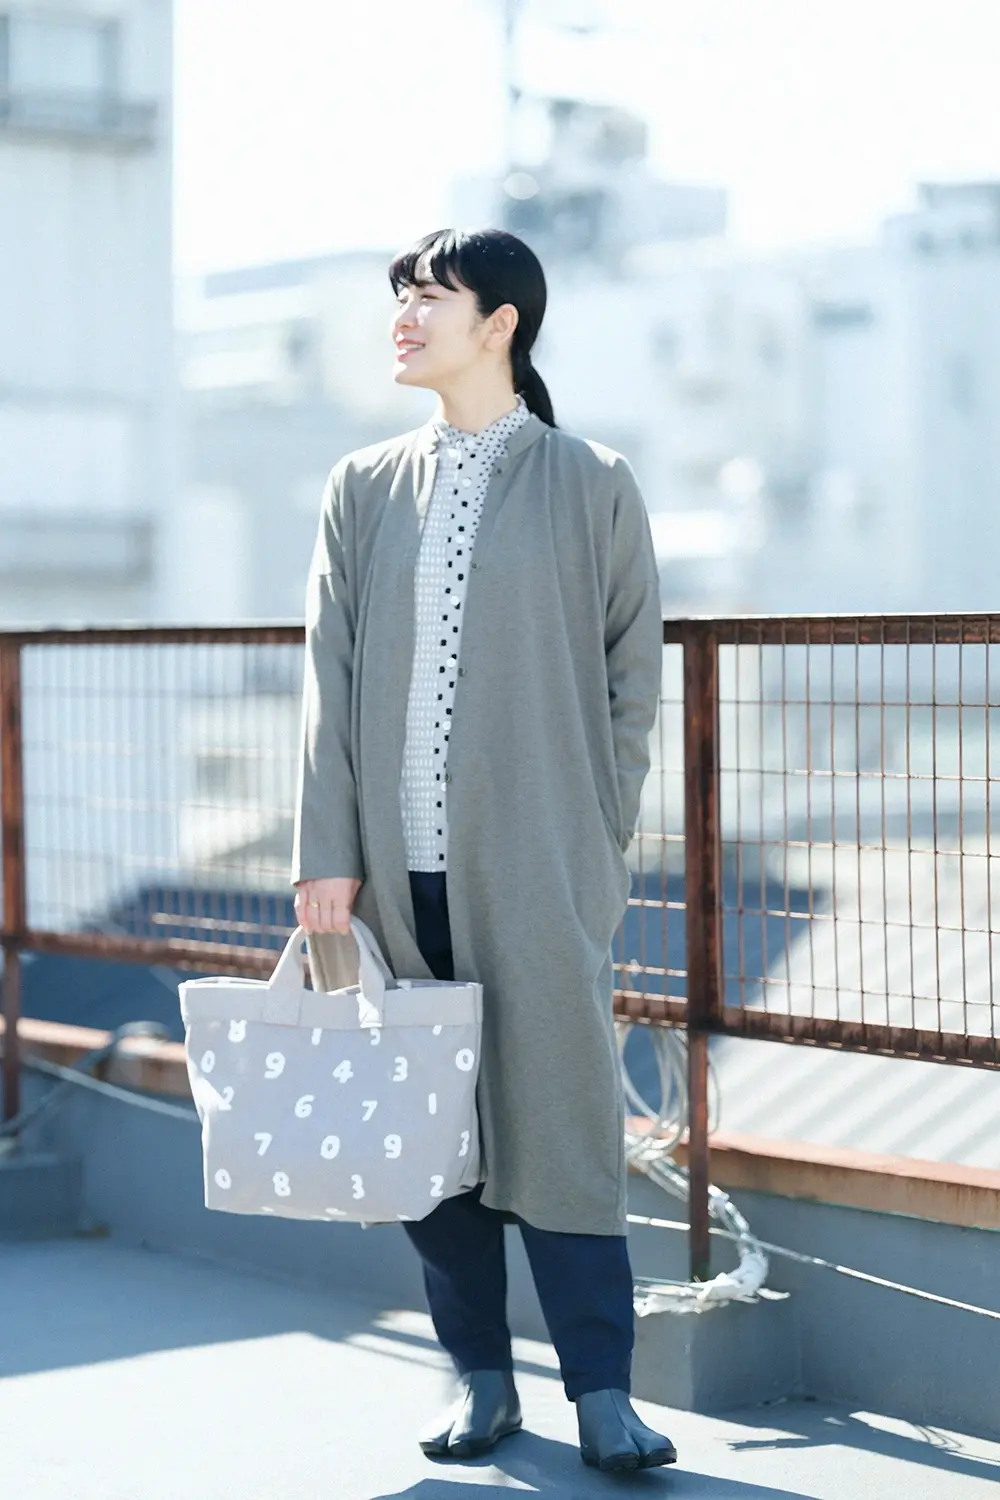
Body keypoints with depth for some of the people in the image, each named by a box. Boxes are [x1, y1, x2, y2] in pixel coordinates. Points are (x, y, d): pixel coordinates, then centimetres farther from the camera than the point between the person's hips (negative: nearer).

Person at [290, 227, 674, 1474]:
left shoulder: (592, 485, 3)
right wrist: (326, 855, -1)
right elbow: (329, 679, 7)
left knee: (561, 1117, -3)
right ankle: (480, 1378, 18)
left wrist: (599, 843, 0)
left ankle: (601, 1393, 5)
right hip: (399, 865, 3)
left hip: (538, 869, -3)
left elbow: (634, 675, 5)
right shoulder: (362, 490, 10)